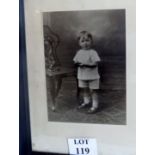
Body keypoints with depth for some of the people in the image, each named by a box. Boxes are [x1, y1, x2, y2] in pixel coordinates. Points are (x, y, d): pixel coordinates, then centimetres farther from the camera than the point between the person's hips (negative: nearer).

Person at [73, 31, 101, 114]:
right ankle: (86, 102, 39)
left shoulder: (93, 52, -15)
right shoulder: (79, 52, 3)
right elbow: (75, 61, 9)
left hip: (92, 76, -6)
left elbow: (95, 63, -21)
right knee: (84, 89, 19)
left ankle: (95, 106, 12)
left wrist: (86, 65, -30)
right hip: (82, 76, 6)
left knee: (93, 90, 2)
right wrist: (77, 63, -14)